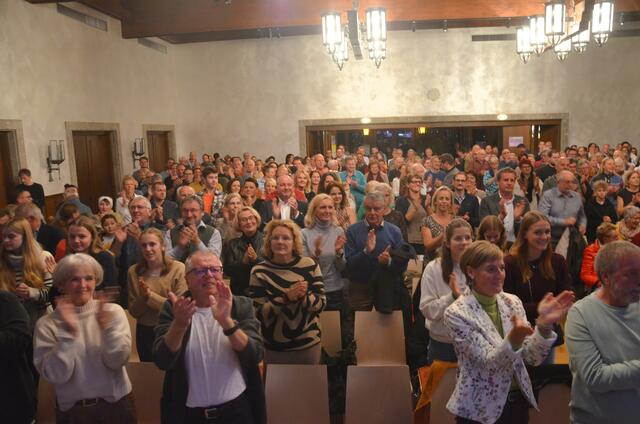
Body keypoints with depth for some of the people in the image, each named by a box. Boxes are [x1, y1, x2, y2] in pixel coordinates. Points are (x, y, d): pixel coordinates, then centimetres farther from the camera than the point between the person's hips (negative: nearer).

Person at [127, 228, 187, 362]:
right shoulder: (134, 271, -2)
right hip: (145, 332, 3)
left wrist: (150, 295, -20)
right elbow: (133, 311, 0)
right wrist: (142, 297, -18)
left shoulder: (178, 268, -12)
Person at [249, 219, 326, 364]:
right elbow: (259, 312, -11)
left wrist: (304, 297, -24)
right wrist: (286, 297, -24)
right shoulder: (259, 271, -8)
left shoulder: (309, 265, -5)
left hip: (309, 345, 2)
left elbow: (321, 303, -3)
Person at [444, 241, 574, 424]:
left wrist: (543, 325, -23)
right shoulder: (457, 313, -16)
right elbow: (488, 362, -21)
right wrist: (514, 338, -39)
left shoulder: (512, 302, -1)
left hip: (517, 401, 5)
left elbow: (533, 358, -6)